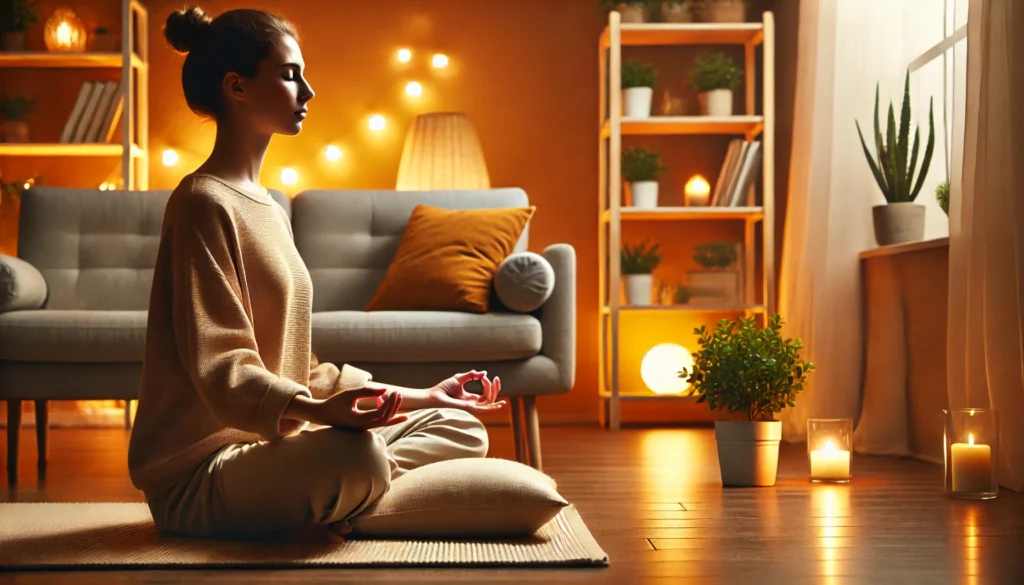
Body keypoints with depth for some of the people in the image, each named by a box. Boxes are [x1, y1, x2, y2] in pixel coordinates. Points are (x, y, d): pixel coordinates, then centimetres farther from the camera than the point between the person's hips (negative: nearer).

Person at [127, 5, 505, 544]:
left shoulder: (268, 208, 19)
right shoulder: (203, 202, -10)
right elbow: (219, 369, -18)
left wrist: (419, 397, 15)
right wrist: (318, 410, -36)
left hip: (270, 447, 10)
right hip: (200, 473, -10)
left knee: (462, 429, 7)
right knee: (355, 453, -39)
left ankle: (311, 515, -10)